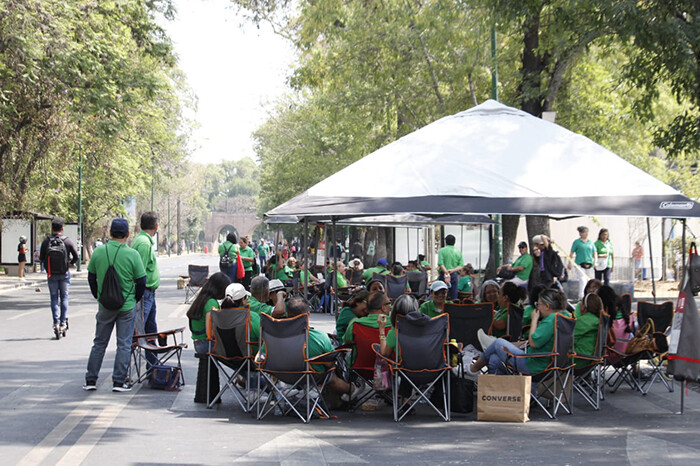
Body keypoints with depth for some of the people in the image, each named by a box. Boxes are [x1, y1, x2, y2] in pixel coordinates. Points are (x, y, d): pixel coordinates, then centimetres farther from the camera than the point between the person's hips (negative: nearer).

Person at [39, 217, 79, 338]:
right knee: (64, 298, 10)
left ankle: (56, 323, -1)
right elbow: (76, 256, -7)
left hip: (51, 274, 0)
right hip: (64, 274, 0)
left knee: (54, 298, 7)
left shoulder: (46, 241, -7)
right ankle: (63, 322, 6)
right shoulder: (67, 241, -9)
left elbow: (41, 258, -3)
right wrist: (71, 263, 13)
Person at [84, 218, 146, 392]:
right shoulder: (132, 254, -13)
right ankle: (119, 382, 5)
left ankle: (90, 380, 15)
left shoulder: (98, 252, -4)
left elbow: (91, 277, 6)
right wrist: (135, 299, 9)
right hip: (126, 306, -3)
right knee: (124, 344, 5)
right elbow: (141, 281, -8)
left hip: (104, 305, 3)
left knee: (99, 343, 14)